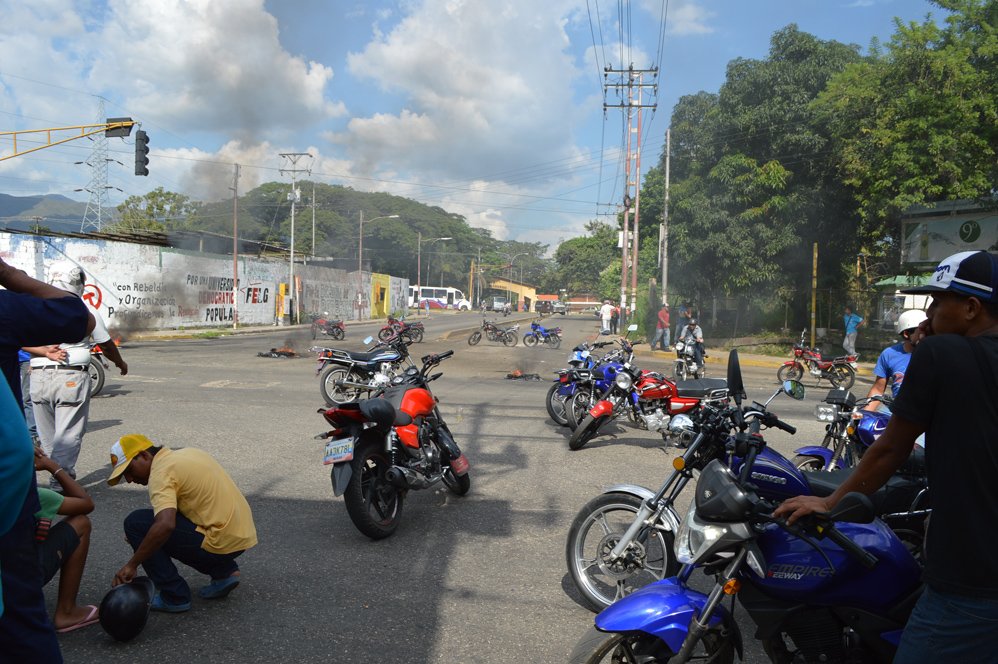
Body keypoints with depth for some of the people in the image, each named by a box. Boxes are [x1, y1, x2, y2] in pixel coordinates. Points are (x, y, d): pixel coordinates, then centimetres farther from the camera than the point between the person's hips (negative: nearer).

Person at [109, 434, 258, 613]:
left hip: (220, 542, -10)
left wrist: (131, 565, -21)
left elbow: (165, 525, -28)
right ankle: (224, 571, 17)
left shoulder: (161, 473, -12)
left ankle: (175, 596, 1)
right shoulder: (186, 452, 15)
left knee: (135, 523, -4)